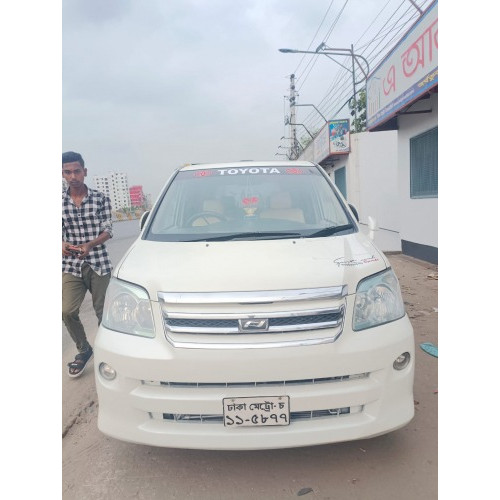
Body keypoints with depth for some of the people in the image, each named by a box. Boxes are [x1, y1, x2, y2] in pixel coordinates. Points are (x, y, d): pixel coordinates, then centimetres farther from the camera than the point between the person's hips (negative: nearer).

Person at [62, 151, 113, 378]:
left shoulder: (100, 199, -1)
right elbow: (60, 232, 9)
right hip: (71, 265, 2)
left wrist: (89, 245, -20)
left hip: (99, 263, -1)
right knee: (68, 311, -4)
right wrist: (63, 244, -14)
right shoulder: (61, 201, 4)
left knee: (102, 311, 5)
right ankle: (83, 350, 21)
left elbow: (108, 231, -2)